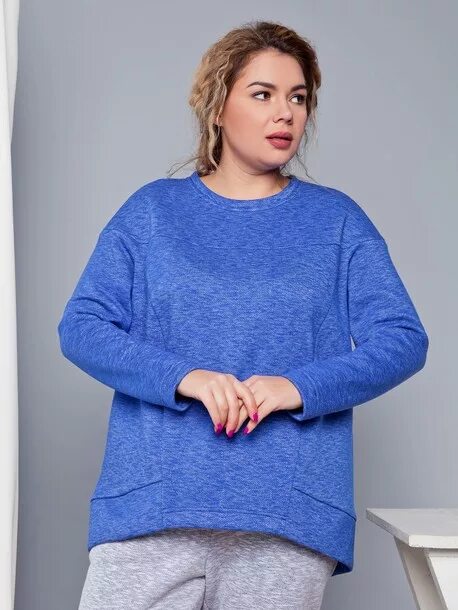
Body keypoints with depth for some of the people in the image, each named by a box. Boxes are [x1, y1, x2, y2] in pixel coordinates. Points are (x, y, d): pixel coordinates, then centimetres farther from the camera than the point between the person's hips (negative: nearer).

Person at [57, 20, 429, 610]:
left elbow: (403, 339, 3)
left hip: (289, 520, 1)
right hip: (150, 506, 0)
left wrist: (298, 386, -14)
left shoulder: (336, 219, 10)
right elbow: (80, 327, 3)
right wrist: (183, 377, -14)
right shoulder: (151, 210, 10)